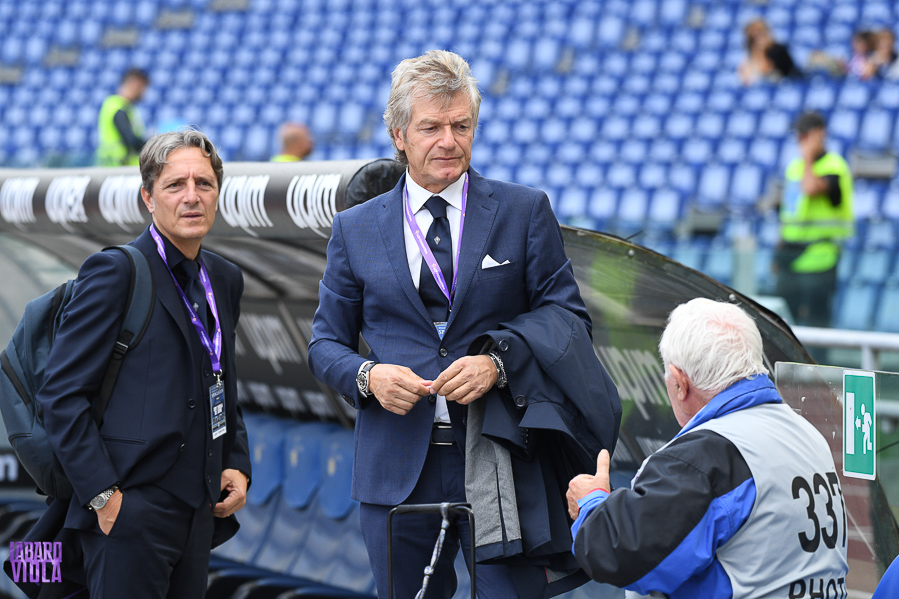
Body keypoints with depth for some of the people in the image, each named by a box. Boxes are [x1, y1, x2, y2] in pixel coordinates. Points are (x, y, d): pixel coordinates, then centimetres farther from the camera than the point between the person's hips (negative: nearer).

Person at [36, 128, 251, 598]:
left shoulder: (225, 278, 15)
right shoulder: (115, 272, -8)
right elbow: (61, 395, -12)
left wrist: (237, 465, 11)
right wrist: (103, 496, -16)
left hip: (198, 514, 7)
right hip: (130, 513, -7)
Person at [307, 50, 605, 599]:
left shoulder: (526, 212, 6)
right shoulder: (354, 230, 10)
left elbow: (570, 318, 3)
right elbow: (326, 342, 14)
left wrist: (499, 363, -14)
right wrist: (367, 376, -9)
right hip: (398, 469, 2)